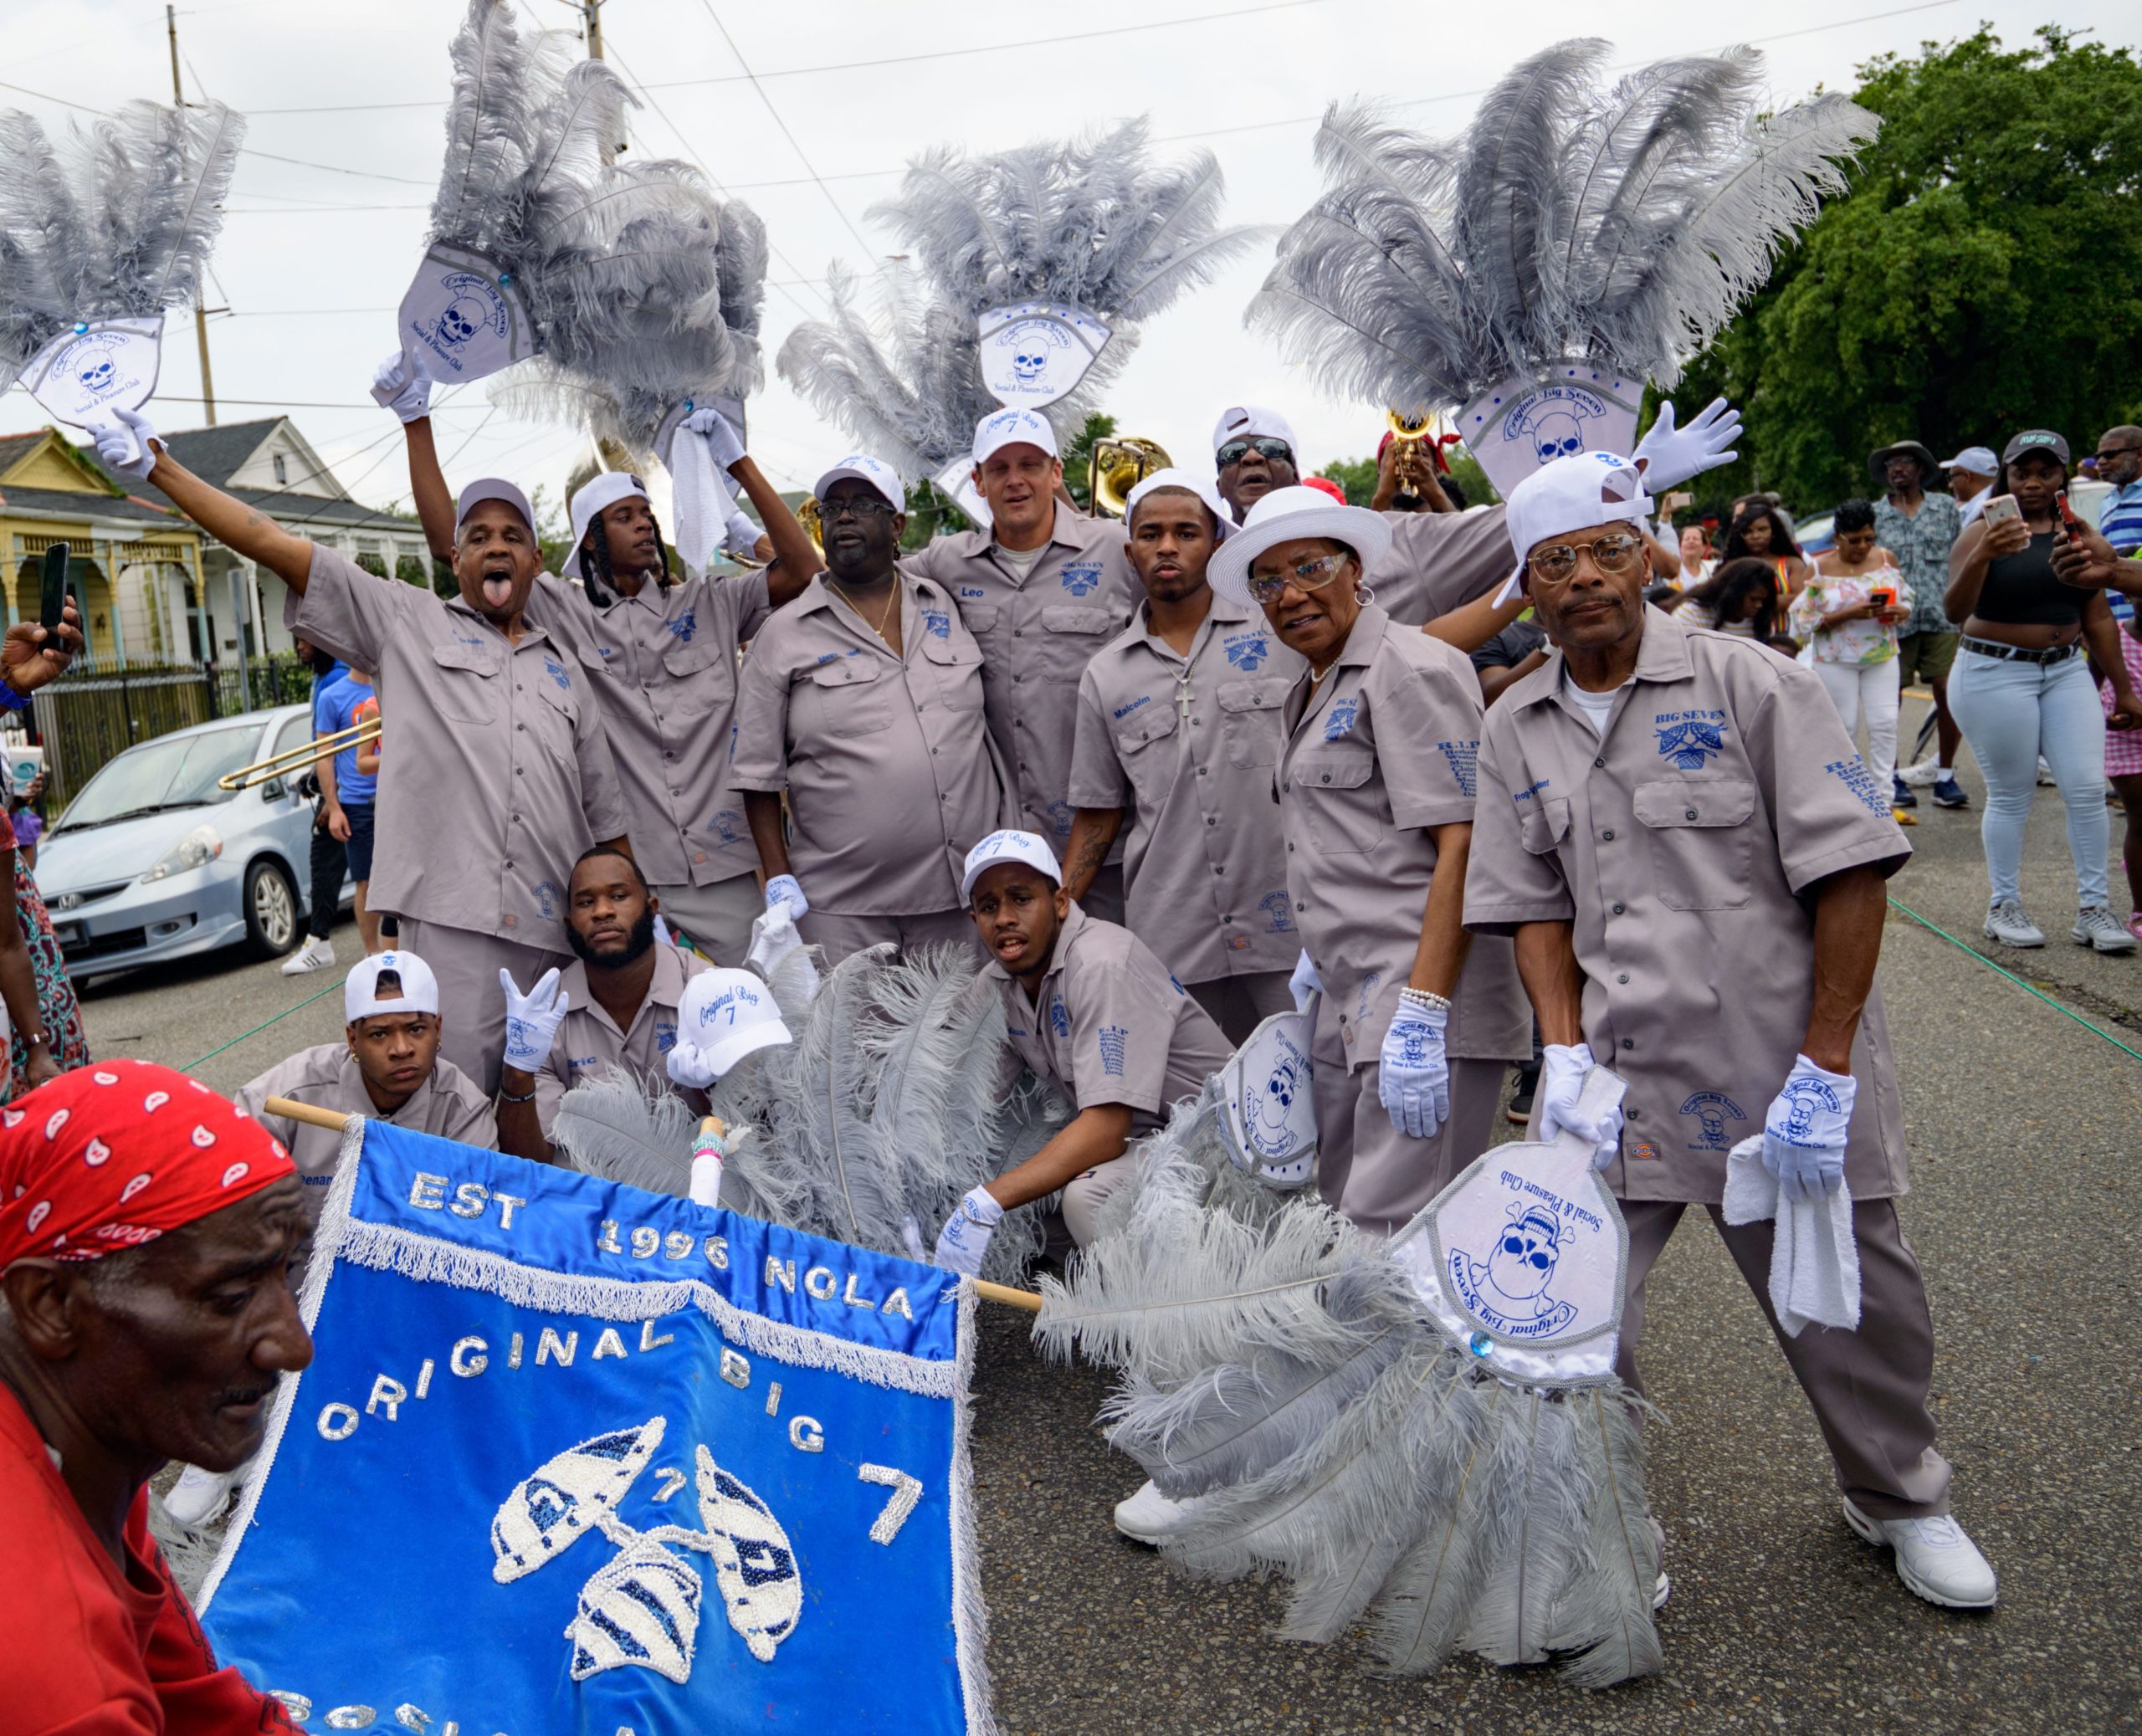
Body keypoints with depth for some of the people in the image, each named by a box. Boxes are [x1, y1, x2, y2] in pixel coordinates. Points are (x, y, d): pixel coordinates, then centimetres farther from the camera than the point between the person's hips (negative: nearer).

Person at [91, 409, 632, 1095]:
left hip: (561, 935, 4)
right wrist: (160, 468, 3)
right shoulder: (407, 621, 12)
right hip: (451, 921, -3)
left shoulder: (564, 671, 21)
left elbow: (606, 817, 19)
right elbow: (275, 545, 7)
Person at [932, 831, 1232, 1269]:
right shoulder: (995, 983, 2)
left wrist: (985, 1204, -35)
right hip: (1126, 1136, 8)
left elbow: (1105, 1128, -31)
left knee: (1088, 1195, -33)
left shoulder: (1102, 965, -24)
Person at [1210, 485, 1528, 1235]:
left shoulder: (1412, 669, -8)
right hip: (1348, 1004, 9)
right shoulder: (1308, 693, 20)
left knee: (1392, 1228, -13)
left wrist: (1421, 1013, -22)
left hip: (1423, 995, -9)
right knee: (1344, 1214, 12)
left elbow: (1461, 845, -17)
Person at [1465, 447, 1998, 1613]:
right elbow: (1536, 906, 8)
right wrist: (1565, 1054, -5)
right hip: (1618, 1079, 2)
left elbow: (1850, 874, -9)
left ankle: (1900, 1501, 43)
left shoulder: (1749, 684, -6)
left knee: (1854, 1312, 13)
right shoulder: (1515, 731, 7)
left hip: (1778, 1073, -2)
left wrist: (1825, 1069, -13)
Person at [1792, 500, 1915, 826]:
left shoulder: (1886, 558, 3)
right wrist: (1849, 614, -22)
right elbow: (1804, 619, -11)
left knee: (1885, 724, -2)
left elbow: (1906, 597, 12)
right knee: (1844, 728, 1)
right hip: (1836, 661, -3)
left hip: (1882, 656, 3)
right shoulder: (1819, 567, -7)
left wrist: (1902, 611, -12)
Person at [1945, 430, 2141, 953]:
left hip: (2066, 672, 5)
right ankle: (2004, 908, 14)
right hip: (1996, 674, -4)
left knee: (2088, 788, -1)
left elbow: (2098, 618, 13)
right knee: (2011, 795, 1)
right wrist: (1981, 556, -36)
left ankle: (2094, 909, 8)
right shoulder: (1983, 532, -5)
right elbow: (1955, 610, -18)